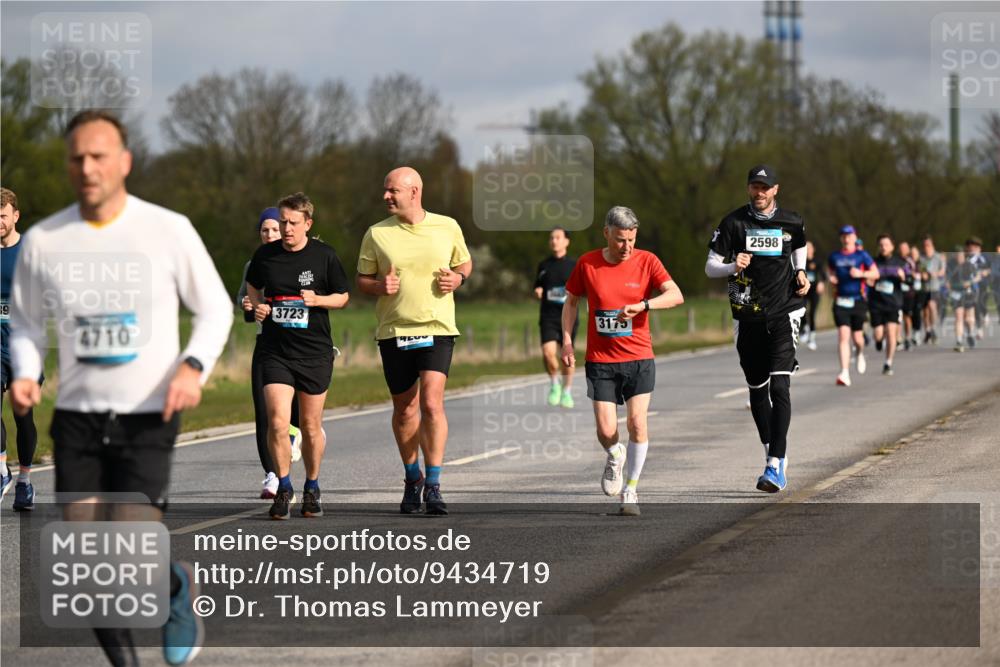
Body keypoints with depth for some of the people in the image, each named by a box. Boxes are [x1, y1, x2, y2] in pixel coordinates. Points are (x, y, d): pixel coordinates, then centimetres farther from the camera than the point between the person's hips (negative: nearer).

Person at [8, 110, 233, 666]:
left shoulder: (169, 230, -4)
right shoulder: (42, 241, 1)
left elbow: (215, 308, 5)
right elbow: (27, 323, 14)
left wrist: (194, 367, -13)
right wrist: (25, 375, -6)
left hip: (149, 417, -2)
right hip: (76, 415, 3)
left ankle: (180, 586, 21)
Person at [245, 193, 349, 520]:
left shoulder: (324, 256, -2)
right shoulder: (265, 255, 2)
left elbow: (342, 296, 7)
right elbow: (252, 286, 20)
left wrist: (317, 300, -12)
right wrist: (257, 306, 0)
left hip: (315, 352, 0)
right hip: (274, 352, 1)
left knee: (311, 426, 7)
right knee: (277, 421, -13)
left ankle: (312, 488, 26)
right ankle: (284, 489, 2)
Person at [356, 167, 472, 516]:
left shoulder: (447, 227, 3)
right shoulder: (376, 234, 2)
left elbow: (464, 262, 19)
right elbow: (362, 280, 8)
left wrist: (457, 277, -4)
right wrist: (380, 286, -14)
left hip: (437, 329, -1)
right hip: (393, 331, 1)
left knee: (431, 403, -15)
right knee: (405, 409, 9)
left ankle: (433, 486, -12)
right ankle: (412, 478, 28)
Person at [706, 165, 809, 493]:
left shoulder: (792, 222, 3)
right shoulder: (733, 222, -1)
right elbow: (710, 267, -2)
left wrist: (800, 274, 7)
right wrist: (732, 266, -22)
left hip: (784, 314, -2)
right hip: (748, 317, 2)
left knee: (779, 387, -15)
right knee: (757, 390, 9)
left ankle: (776, 465, -19)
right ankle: (774, 454, 27)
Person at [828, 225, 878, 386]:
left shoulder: (862, 256, 0)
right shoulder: (834, 257, 8)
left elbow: (875, 274, 2)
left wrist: (861, 274, -16)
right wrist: (831, 278, 3)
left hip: (858, 301, -1)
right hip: (841, 301, 1)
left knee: (857, 336, 4)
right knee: (843, 336, -12)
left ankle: (860, 355, 42)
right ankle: (845, 373, -17)